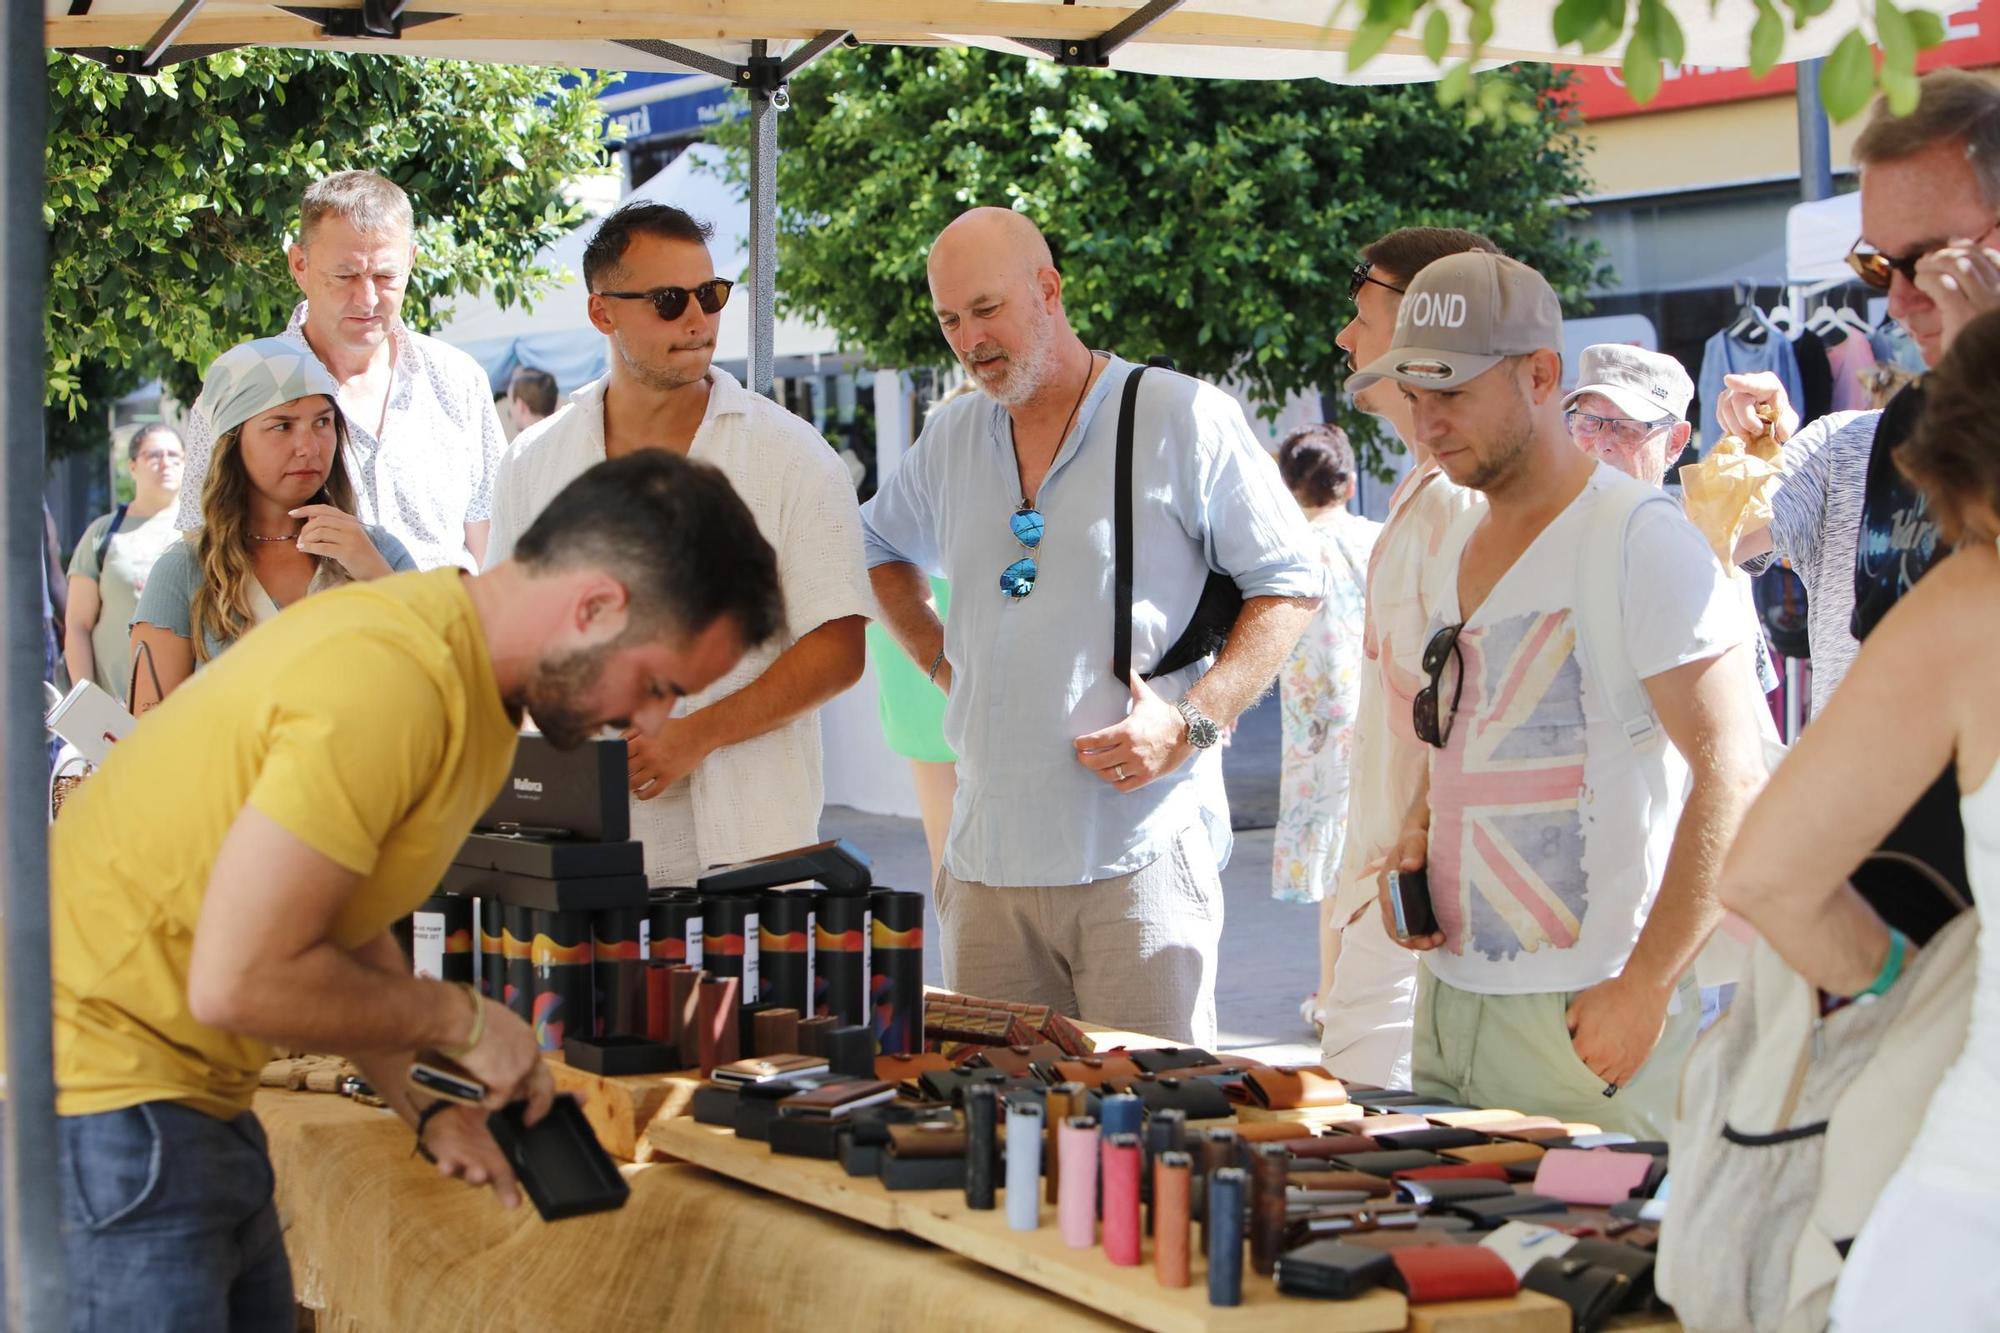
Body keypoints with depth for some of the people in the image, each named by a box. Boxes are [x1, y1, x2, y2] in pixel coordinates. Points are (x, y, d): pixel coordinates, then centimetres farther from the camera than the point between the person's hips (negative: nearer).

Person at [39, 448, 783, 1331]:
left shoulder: (476, 687, 8)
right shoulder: (388, 685, -25)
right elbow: (242, 981, -25)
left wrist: (424, 1108, 7)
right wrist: (459, 1021, -12)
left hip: (190, 1095, 10)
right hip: (99, 1100, -10)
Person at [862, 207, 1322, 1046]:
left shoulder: (1182, 418, -3)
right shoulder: (952, 437, 14)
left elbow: (1291, 582, -1)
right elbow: (881, 549, 34)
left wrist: (1192, 722, -12)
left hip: (1139, 857, -5)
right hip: (987, 859, 5)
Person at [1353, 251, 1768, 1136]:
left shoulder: (1641, 541, -12)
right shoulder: (1457, 547, 14)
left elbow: (1731, 776, -17)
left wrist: (1644, 987, -20)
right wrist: (1417, 836, 6)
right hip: (1449, 999, 8)